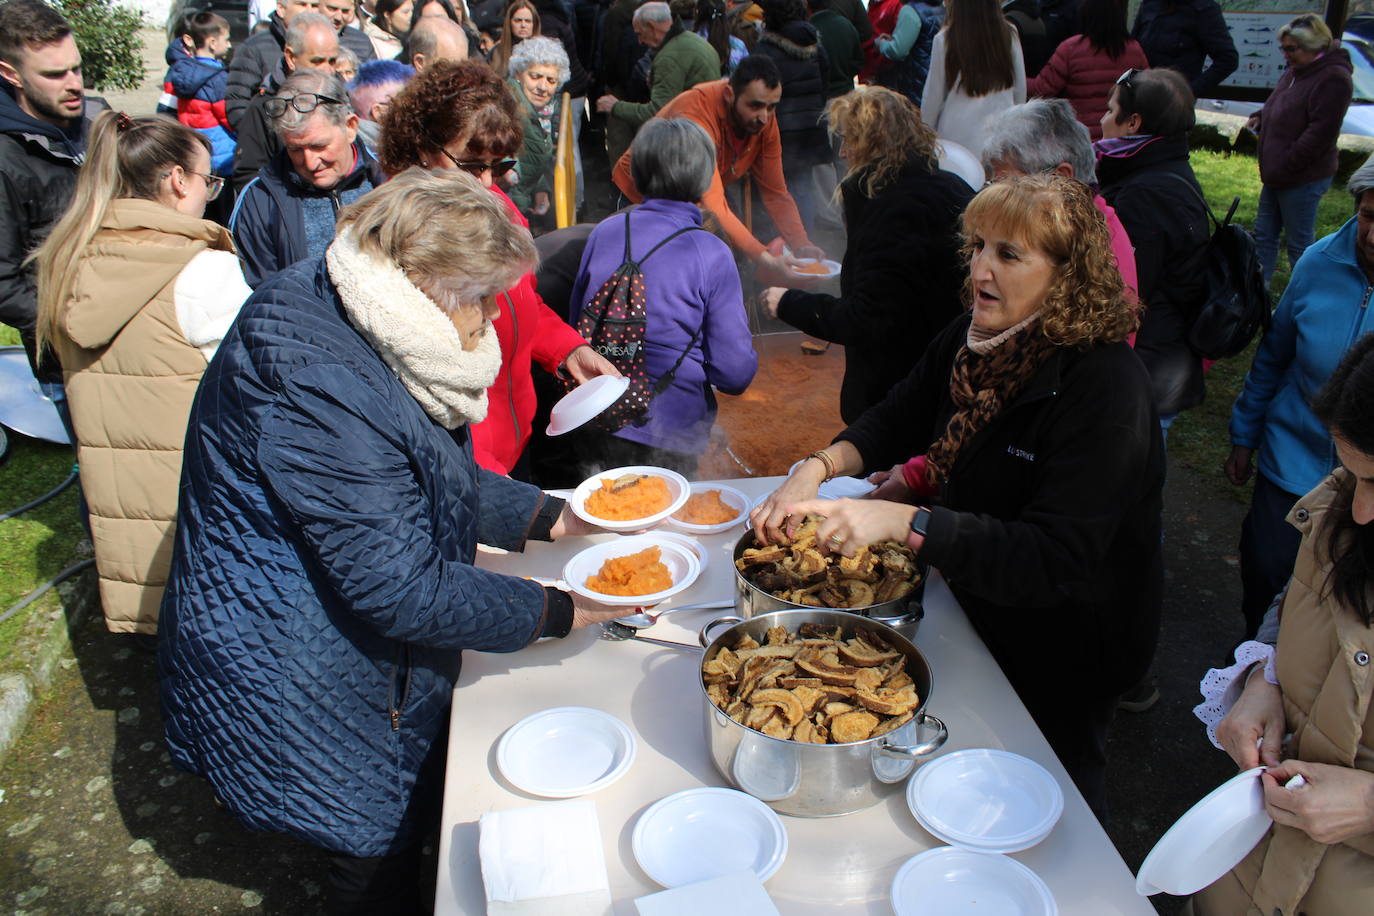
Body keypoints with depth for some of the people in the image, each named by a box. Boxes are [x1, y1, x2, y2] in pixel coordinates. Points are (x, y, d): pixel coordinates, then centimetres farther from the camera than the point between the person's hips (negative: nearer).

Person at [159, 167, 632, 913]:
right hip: (296, 687, -9)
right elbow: (402, 589, -31)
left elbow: (439, 480, 9)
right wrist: (557, 611, -23)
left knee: (395, 838, 26)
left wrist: (550, 518, -2)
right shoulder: (318, 384, -33)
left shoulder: (364, 332, -1)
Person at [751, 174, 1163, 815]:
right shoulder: (974, 339, -8)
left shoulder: (1104, 388, -32)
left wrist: (901, 521, -48)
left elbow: (1056, 562, -38)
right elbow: (898, 420, 1)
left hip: (1063, 652, -6)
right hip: (978, 609, 7)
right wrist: (816, 468, -19)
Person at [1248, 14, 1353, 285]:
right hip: (1278, 175, 10)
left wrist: (1284, 168, -21)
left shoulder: (1333, 79, -19)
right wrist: (1259, 117, 7)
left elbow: (1320, 133, -23)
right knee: (1264, 233, 16)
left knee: (1299, 242, 0)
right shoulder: (1295, 72, 11)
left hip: (1304, 179, -10)